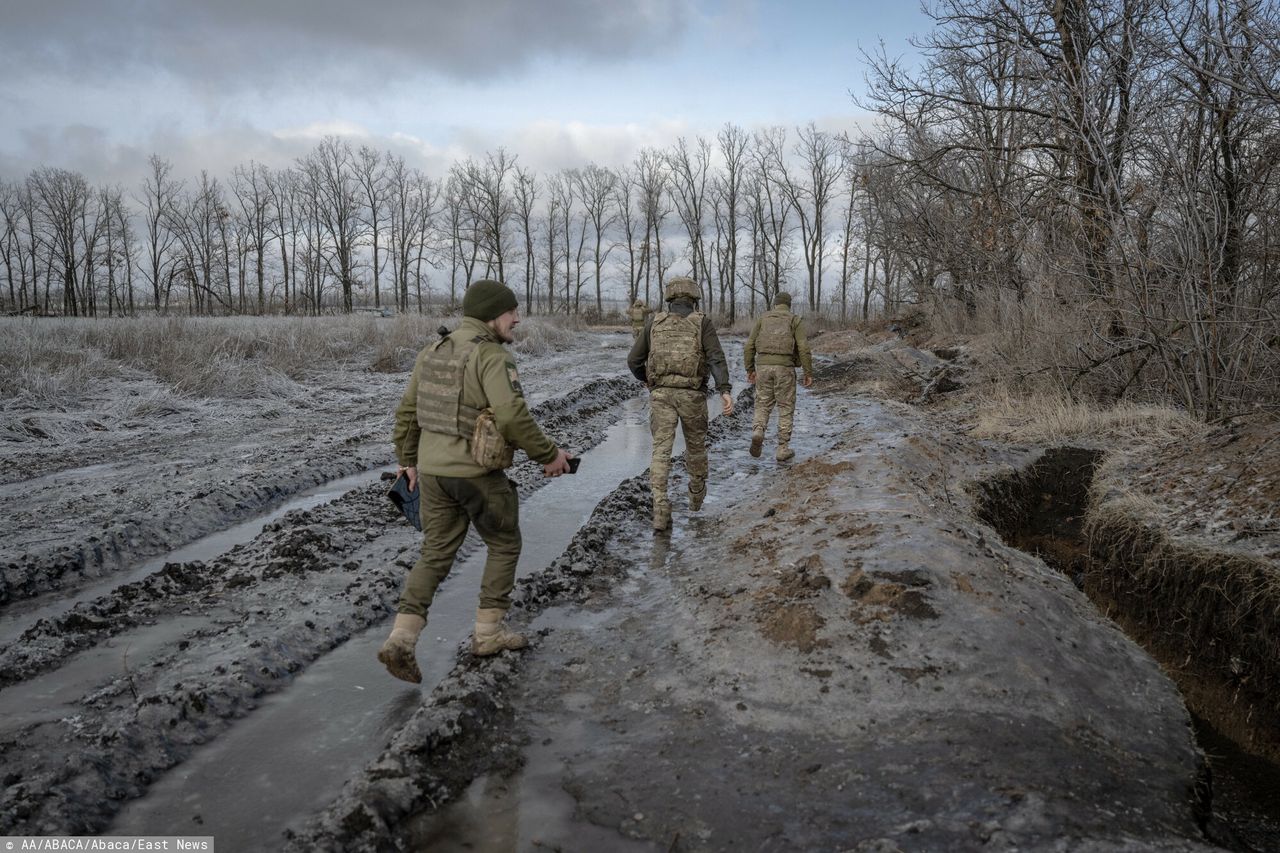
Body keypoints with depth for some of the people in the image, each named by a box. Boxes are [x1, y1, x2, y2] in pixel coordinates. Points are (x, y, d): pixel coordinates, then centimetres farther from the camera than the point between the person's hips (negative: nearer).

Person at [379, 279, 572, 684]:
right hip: (478, 473, -7)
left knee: (436, 555, 13)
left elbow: (407, 411, 13)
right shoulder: (492, 357, -16)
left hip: (433, 470, 7)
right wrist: (549, 454, -12)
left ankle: (401, 640, 2)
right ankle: (488, 632, 20)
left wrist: (408, 460, 22)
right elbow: (514, 417, -24)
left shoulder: (432, 352, 9)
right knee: (504, 545, 15)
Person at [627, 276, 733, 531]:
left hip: (661, 394, 1)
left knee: (661, 451, -2)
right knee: (695, 444, 21)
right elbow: (716, 357, -11)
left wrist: (646, 379, 32)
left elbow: (633, 360, 12)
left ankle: (661, 509, -16)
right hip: (692, 395, 0)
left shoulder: (654, 322, 10)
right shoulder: (702, 322, 4)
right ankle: (696, 495, 39)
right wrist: (725, 390, -20)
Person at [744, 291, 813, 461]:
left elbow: (749, 346, 7)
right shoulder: (795, 320, 4)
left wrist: (750, 369, 16)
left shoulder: (762, 319, 12)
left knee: (762, 405, 13)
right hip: (784, 368, -2)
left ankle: (757, 433, -15)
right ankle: (783, 449, 7)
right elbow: (804, 348, -6)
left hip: (763, 366, 2)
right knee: (786, 408, 8)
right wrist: (809, 373, -2)